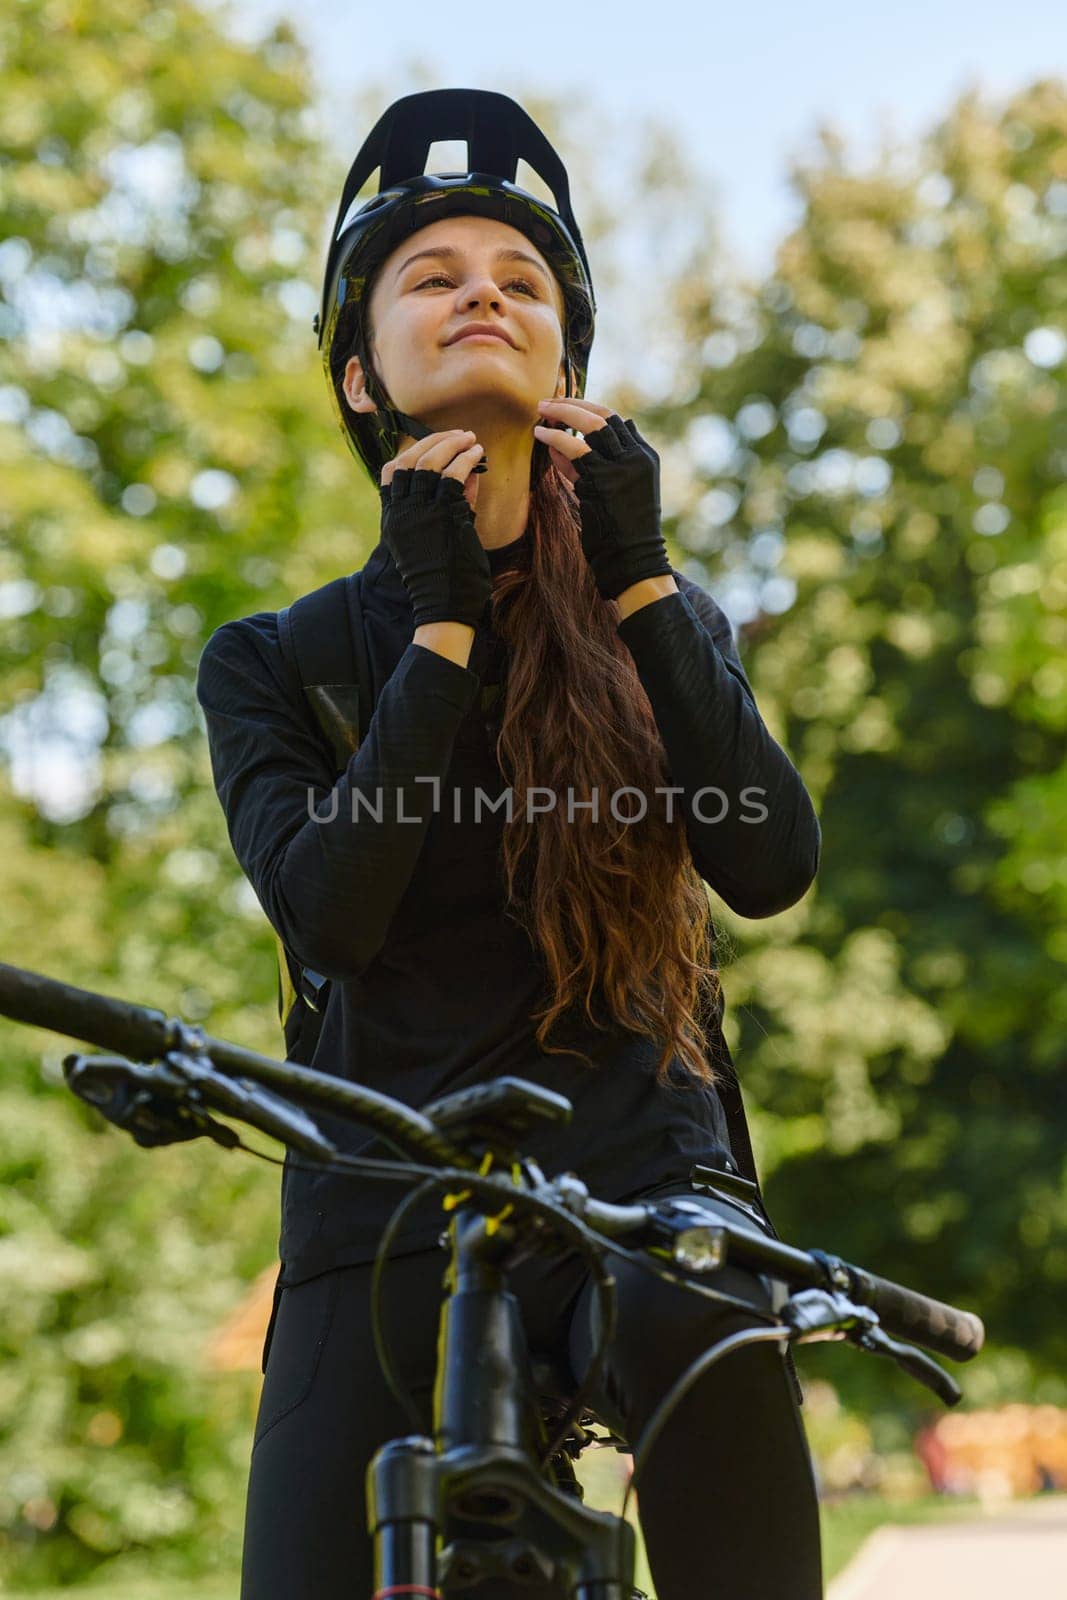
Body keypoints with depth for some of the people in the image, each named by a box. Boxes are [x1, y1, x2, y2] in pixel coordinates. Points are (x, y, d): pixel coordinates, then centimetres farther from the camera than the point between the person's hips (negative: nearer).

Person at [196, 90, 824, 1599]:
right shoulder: (276, 661, 9)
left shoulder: (669, 620, 13)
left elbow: (771, 865, -5)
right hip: (388, 1217, 1)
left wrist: (637, 579, -8)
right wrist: (442, 625, -11)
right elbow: (326, 912, -9)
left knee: (705, 1313, -34)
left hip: (642, 1165, 0)